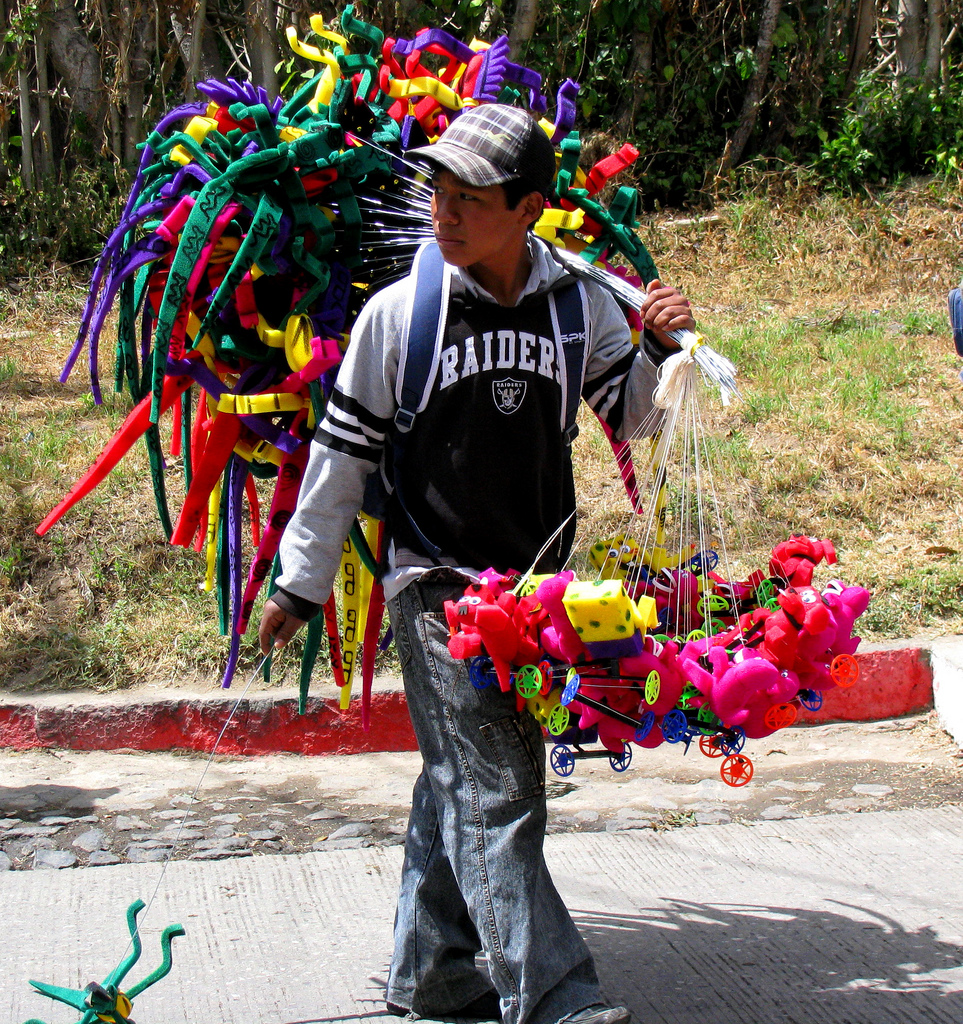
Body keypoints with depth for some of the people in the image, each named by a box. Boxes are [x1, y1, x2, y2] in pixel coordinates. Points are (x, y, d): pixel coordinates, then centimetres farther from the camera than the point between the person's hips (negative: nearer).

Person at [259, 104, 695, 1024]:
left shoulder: (577, 301, -2)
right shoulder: (398, 313, -10)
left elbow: (629, 415, 12)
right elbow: (342, 452, -1)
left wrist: (663, 348, -9)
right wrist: (301, 583, 5)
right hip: (438, 586, -4)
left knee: (463, 787, 14)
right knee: (494, 799, -8)